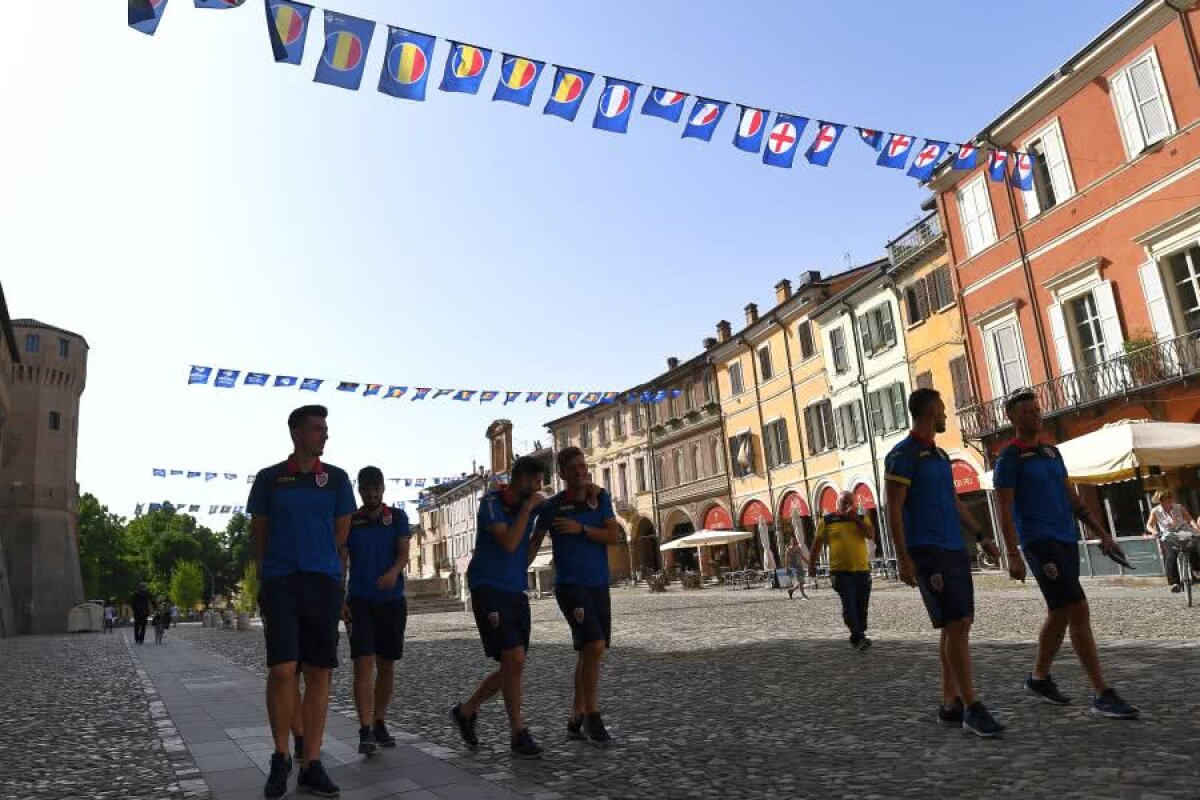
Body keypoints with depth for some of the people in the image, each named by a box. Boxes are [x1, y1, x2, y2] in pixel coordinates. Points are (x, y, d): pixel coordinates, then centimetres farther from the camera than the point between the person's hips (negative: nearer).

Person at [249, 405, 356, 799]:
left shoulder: (336, 478, 8)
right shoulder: (269, 478, 5)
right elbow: (258, 532, 11)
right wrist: (268, 573, 13)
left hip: (324, 581, 2)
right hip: (279, 582, -2)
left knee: (319, 674, 3)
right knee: (282, 671, -8)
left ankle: (312, 765, 13)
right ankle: (281, 757, 13)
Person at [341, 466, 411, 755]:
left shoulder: (397, 517, 5)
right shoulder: (350, 521, 4)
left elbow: (404, 552, -6)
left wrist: (394, 572, -28)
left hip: (393, 601, 2)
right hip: (360, 601, -1)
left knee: (387, 665, 8)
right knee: (364, 664, -10)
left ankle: (379, 723, 22)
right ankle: (365, 731, -12)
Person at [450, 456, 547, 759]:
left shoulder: (528, 507, 12)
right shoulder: (492, 503, -9)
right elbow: (508, 543, -22)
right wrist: (527, 508, -17)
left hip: (516, 592, 8)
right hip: (488, 589, -8)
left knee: (512, 666, 7)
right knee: (514, 658, -16)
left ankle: (466, 711, 28)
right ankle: (519, 735, -3)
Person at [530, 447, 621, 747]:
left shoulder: (601, 498, 4)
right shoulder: (552, 506, -5)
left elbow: (615, 536, -5)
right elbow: (534, 543, 4)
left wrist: (581, 529, -15)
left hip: (599, 587, 5)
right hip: (570, 587, -5)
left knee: (588, 654, 8)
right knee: (595, 647, -18)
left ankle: (576, 721, 20)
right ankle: (592, 718, -4)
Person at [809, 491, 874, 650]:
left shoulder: (862, 518, 11)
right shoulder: (827, 520, 5)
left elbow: (871, 535, -5)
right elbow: (817, 543, 8)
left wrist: (855, 519, -9)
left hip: (862, 570, 3)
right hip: (840, 571, -3)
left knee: (861, 607, 7)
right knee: (849, 606, -15)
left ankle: (858, 639, 18)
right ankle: (858, 638, -15)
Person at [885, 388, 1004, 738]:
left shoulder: (940, 455, 18)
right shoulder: (902, 455, -8)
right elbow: (894, 510, -12)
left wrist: (980, 536, 20)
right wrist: (903, 557, -16)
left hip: (954, 550, 9)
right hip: (927, 551, -9)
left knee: (959, 627, 9)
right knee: (956, 626, -12)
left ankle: (950, 703, 16)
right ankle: (972, 708, -6)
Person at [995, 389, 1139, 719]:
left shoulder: (1051, 452, 17)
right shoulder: (1008, 458, -6)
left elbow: (1070, 497, 20)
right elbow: (1004, 509, -12)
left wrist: (1102, 533, 13)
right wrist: (1013, 556, -19)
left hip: (1067, 541, 8)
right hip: (1039, 542, -8)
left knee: (1059, 614, 12)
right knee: (1078, 611, -14)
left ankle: (1038, 678, 28)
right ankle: (1102, 695, -11)